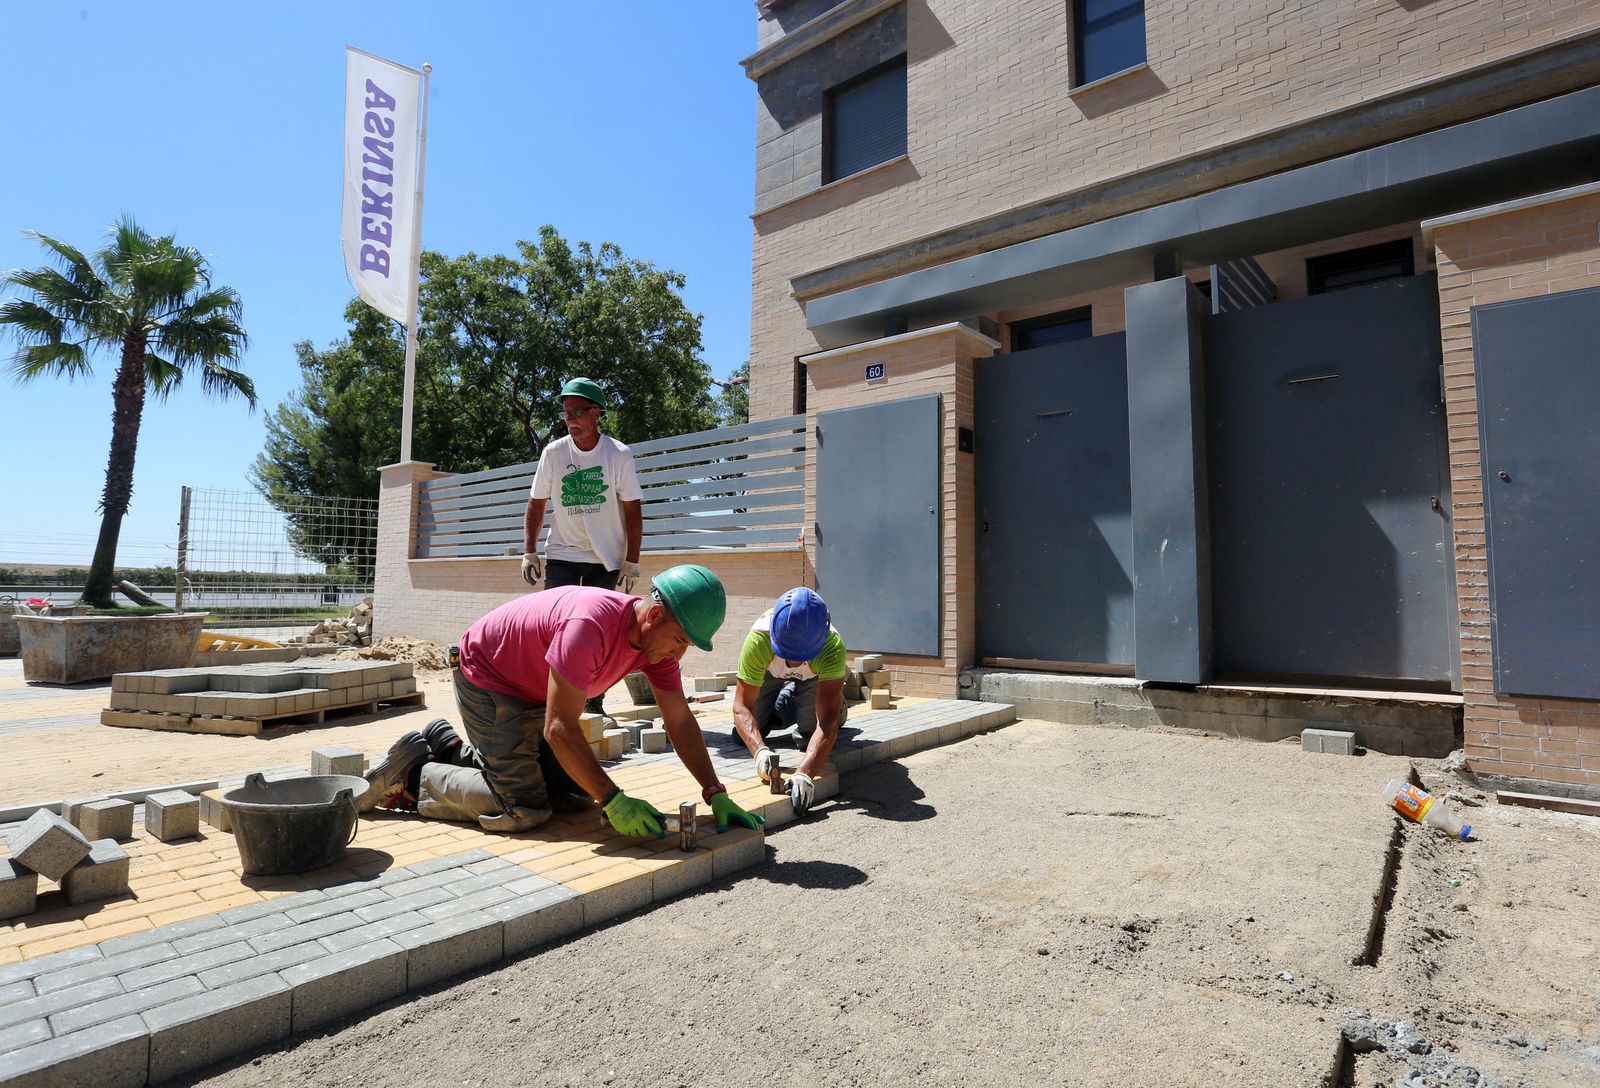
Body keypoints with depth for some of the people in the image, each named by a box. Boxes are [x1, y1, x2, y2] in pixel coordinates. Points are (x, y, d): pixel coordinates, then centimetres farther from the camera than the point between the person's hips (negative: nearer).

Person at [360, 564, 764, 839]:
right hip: (485, 679, -8)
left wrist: (716, 795, -16)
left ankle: (451, 750, 19)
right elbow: (560, 729, -35)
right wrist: (614, 802, -32)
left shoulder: (659, 636, -12)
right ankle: (411, 774, 6)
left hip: (537, 694, 8)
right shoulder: (591, 626, -38)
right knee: (523, 809, -14)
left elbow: (680, 722, -8)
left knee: (575, 796, 5)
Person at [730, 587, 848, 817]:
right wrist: (759, 750, -57)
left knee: (808, 736, -14)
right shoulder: (759, 639, -43)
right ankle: (785, 700, 26)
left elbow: (827, 722, -48)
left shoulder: (833, 648, -45)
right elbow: (742, 706, -39)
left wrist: (805, 773, -62)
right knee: (743, 734, -3)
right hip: (770, 670, 1)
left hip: (815, 675, -1)